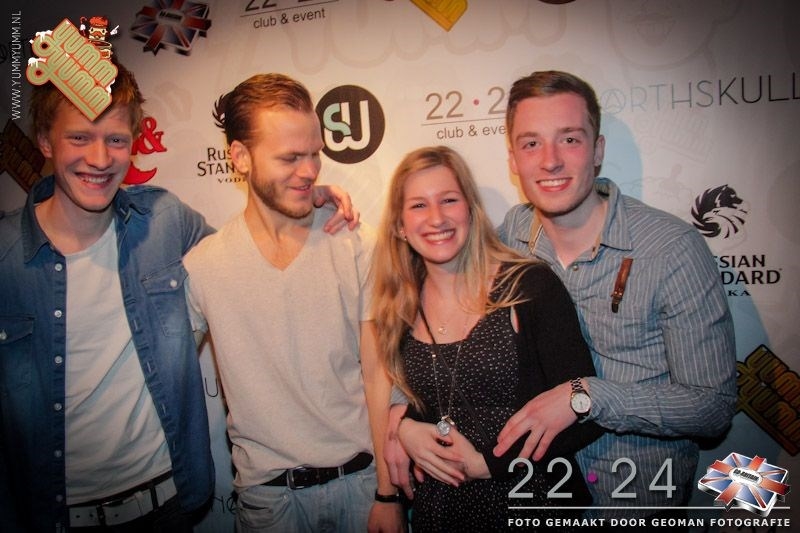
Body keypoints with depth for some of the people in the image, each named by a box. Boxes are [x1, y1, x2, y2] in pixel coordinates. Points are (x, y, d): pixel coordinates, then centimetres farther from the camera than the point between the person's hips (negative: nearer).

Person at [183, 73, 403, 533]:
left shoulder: (358, 247, -9)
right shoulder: (201, 267, -8)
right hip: (268, 490, 0)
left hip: (361, 475, 0)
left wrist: (387, 492, -6)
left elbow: (377, 374, -8)